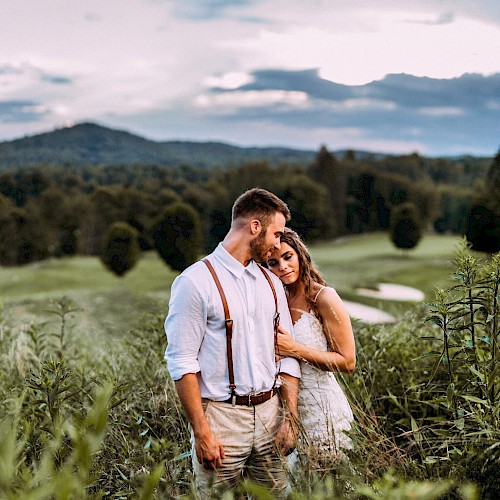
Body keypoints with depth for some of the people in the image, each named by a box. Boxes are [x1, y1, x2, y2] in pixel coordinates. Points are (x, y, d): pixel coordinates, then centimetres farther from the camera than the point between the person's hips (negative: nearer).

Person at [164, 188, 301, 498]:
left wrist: (291, 417, 4)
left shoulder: (271, 283, 12)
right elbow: (181, 362, -12)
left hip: (270, 413, 6)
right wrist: (201, 433, -15)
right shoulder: (196, 281, -9)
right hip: (221, 415, -5)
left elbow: (287, 356, 12)